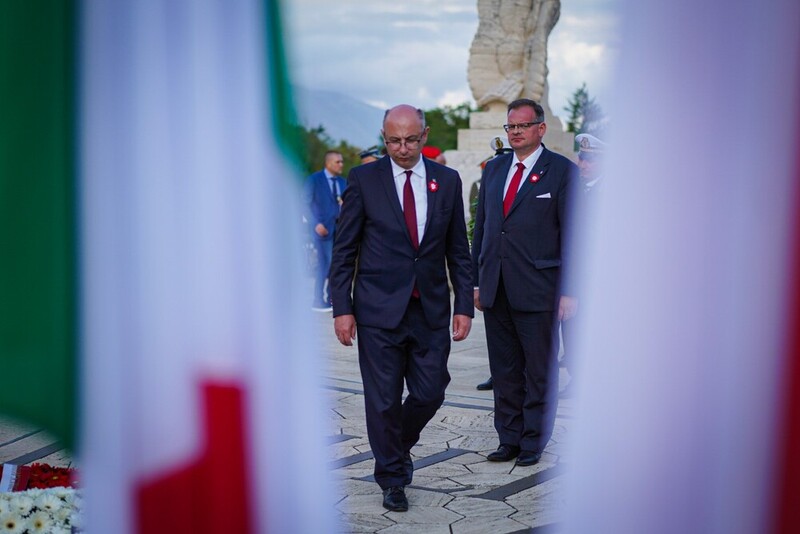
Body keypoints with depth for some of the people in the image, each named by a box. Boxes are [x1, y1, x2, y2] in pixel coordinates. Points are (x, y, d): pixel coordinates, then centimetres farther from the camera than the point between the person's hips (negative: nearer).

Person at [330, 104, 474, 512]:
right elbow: (344, 249, -1)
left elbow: (458, 250, 9)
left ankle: (399, 446, 37)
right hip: (379, 310, -2)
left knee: (430, 394, 7)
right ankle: (392, 478, 22)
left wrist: (464, 305, 2)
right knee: (384, 400, 4)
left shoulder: (447, 181, 5)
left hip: (431, 310, 3)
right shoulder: (363, 179, -2)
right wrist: (342, 308, -7)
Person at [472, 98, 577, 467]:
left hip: (537, 290, -5)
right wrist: (477, 281, 11)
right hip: (495, 290, 5)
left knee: (540, 371, 5)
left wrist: (569, 291, -11)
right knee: (504, 370, 11)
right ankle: (509, 439, 22)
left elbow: (572, 235, -6)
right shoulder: (494, 169, 13)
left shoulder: (562, 171, -3)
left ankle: (534, 442, 17)